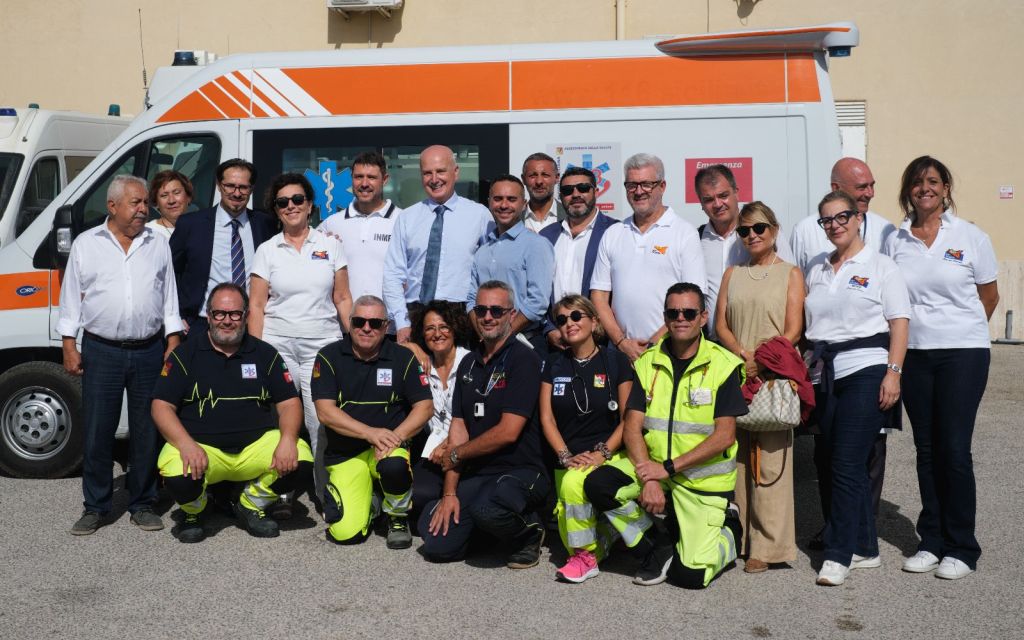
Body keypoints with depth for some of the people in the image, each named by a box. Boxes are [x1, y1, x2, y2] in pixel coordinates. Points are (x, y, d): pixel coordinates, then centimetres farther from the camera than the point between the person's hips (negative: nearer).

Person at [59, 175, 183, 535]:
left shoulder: (158, 245, 8)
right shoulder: (86, 244, 5)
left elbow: (169, 299, 10)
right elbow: (71, 298, 5)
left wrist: (173, 345, 3)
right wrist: (69, 347, -1)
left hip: (149, 352, 1)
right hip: (101, 352, -1)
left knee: (147, 432, 6)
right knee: (97, 433, 3)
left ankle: (143, 505, 18)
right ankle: (95, 507, 15)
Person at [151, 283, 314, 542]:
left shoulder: (265, 354, 10)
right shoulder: (185, 354, 5)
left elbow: (289, 402, 7)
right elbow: (162, 406, -2)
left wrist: (288, 439, -15)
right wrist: (186, 445, -21)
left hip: (257, 444, 2)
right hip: (201, 446, -2)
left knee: (301, 460, -25)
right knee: (177, 476, -34)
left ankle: (251, 505, 6)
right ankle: (194, 512, 6)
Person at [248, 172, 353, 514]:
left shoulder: (330, 246, 9)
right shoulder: (267, 250, 8)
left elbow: (343, 300, 9)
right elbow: (256, 306, 6)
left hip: (322, 344, 0)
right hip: (278, 344, 1)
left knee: (323, 422, -8)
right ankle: (281, 494, 10)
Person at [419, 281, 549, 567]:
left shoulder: (523, 359, -10)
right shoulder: (469, 363, 14)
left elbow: (508, 432, -17)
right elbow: (458, 428, 8)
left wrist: (456, 454, -3)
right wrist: (449, 493, -1)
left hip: (521, 471, -6)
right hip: (476, 475, 6)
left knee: (487, 508, -36)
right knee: (437, 545, -10)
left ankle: (529, 532, -3)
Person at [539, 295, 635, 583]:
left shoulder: (616, 361, 4)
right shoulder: (554, 364, 12)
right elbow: (547, 418, 8)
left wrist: (602, 453, -12)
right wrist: (566, 456, -5)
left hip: (608, 457, -3)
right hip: (569, 461, 3)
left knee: (574, 482, -32)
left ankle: (585, 555, -13)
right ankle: (594, 548, 7)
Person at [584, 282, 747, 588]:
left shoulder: (723, 365, -8)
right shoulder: (648, 362, 2)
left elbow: (724, 436, -13)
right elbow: (632, 428, -3)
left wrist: (668, 467, -19)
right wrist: (648, 479, -19)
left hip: (704, 481, -4)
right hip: (653, 468, 4)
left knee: (691, 575, -14)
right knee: (597, 484, -23)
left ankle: (728, 533, 21)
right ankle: (659, 547, 0)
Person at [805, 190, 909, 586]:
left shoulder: (880, 266, 3)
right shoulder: (816, 270, 17)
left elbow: (899, 323, -3)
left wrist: (893, 372, -13)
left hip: (866, 369, -6)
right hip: (825, 375, 6)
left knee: (847, 464, -10)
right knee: (842, 464, 8)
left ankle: (838, 554, -4)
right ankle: (865, 549, 20)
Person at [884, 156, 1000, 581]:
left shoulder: (970, 237, 0)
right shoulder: (895, 241, 6)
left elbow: (989, 296, 8)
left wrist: (960, 330, 10)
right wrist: (916, 331, 4)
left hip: (963, 354, -3)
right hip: (913, 355, 3)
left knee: (954, 449, -5)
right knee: (926, 450, 9)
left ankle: (961, 548, 8)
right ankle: (932, 541, 20)